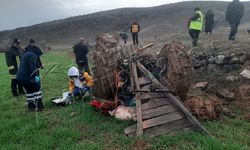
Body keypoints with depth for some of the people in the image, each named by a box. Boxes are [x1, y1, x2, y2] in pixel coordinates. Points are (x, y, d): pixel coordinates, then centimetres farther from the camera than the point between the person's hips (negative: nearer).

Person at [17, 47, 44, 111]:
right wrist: (36, 76, -24)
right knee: (37, 89, 4)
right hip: (27, 76, -9)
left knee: (29, 90, 21)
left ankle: (31, 106, 24)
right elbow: (32, 66, -21)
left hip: (20, 76, 9)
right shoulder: (33, 55, -8)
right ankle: (39, 106, 3)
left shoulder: (26, 54, 22)